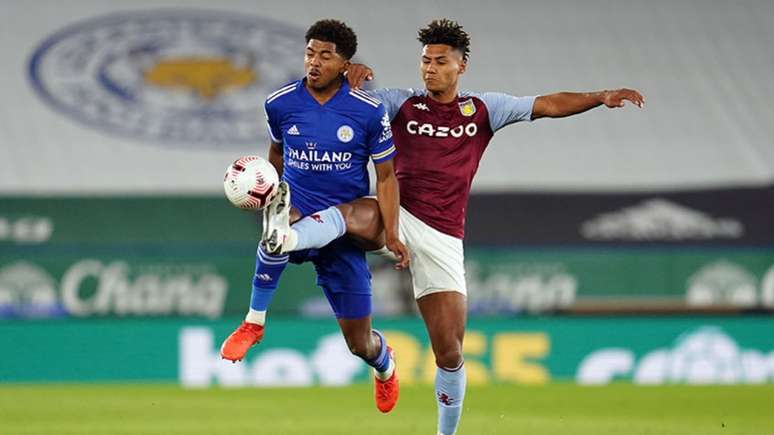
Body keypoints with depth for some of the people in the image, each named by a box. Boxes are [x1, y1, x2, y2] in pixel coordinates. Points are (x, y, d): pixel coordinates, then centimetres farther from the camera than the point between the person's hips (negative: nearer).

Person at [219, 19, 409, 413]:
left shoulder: (368, 111, -6)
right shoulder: (280, 103, -1)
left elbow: (386, 175, -1)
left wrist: (391, 234, -10)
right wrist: (267, 193, 28)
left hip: (343, 229, 0)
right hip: (297, 214, 0)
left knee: (359, 343, 5)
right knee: (280, 218, -42)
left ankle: (384, 363, 46)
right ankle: (254, 321, -24)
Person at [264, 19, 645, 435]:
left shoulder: (482, 108, 10)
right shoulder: (402, 103, 9)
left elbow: (547, 105, 7)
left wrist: (601, 97, -5)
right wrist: (353, 72, -12)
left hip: (442, 238, 1)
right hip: (397, 217, -1)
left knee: (450, 355, 1)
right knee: (354, 213, -39)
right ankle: (286, 235, -67)